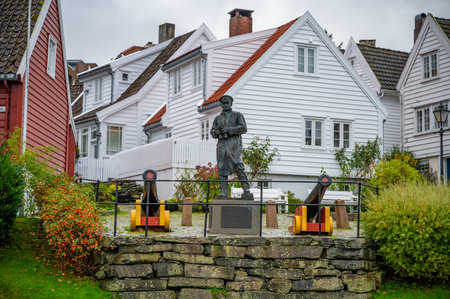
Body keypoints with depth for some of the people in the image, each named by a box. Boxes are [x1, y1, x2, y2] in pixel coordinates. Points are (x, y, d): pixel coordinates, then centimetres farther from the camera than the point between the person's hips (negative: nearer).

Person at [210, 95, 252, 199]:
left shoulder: (237, 115, 12)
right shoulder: (218, 118, 24)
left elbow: (243, 128, -1)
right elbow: (212, 132, 17)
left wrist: (229, 130, -11)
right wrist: (216, 132, -7)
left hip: (233, 142, -4)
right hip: (222, 143, 4)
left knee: (237, 165, -20)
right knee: (222, 168, -4)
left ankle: (246, 189, -22)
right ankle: (224, 192, -5)